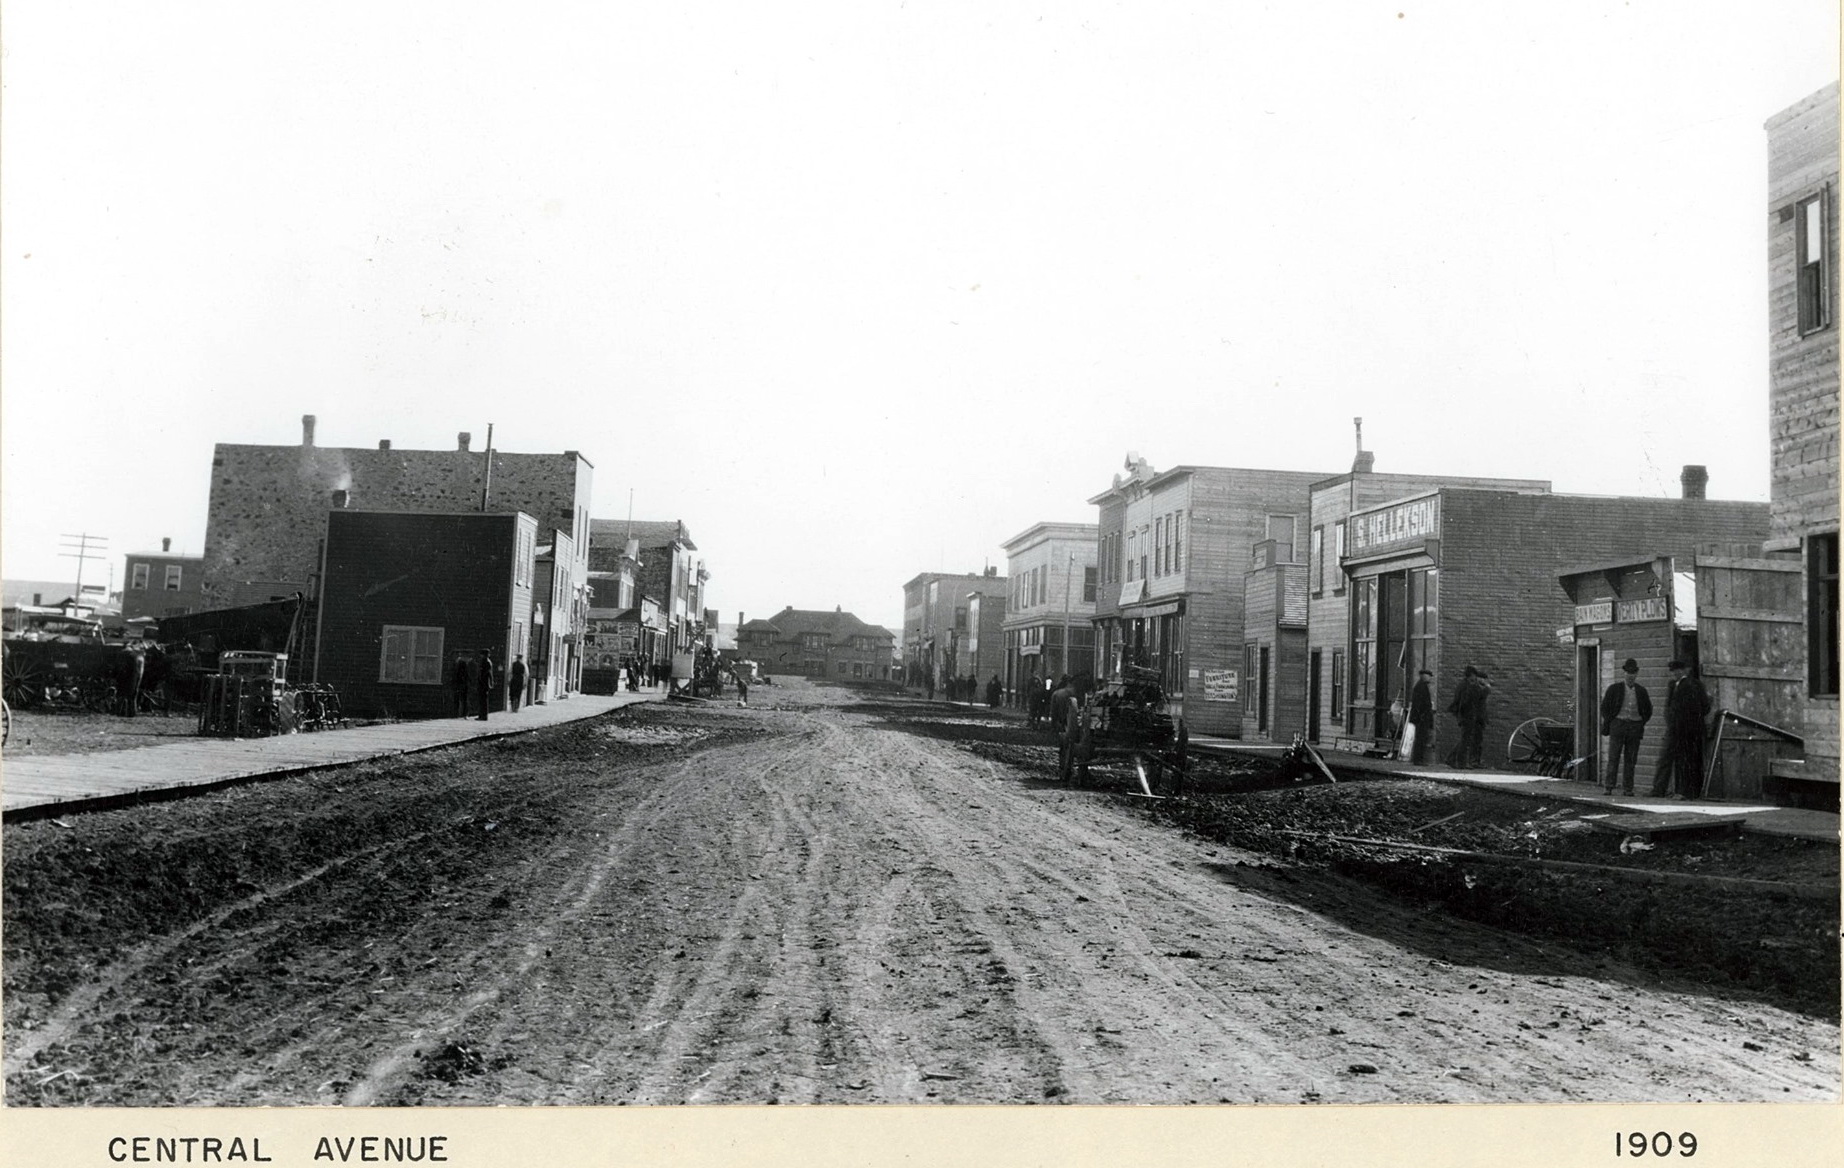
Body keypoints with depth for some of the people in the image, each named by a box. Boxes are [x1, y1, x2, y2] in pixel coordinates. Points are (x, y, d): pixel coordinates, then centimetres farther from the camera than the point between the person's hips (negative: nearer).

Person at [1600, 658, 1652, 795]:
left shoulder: (1641, 691, 10)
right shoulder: (1614, 689, 4)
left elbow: (1648, 710, 21)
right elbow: (1604, 707, 9)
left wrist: (1641, 724, 11)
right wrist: (1609, 724, 2)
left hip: (1635, 726, 2)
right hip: (1618, 724, -2)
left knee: (1630, 759, 1)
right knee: (1613, 758, -7)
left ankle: (1627, 788, 4)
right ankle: (1608, 786, -6)